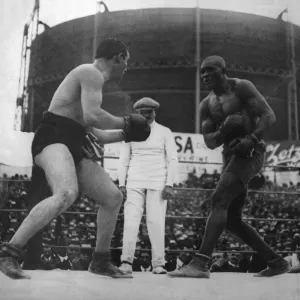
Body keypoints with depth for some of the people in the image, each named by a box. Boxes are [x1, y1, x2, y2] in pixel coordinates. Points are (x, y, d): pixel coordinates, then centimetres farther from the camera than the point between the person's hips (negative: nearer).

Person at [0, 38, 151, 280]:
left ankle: (101, 261, 18)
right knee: (67, 194, -36)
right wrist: (124, 123, -4)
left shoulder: (91, 79, 28)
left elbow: (94, 134, 31)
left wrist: (125, 134, 31)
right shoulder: (92, 73, -4)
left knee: (113, 197, 5)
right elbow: (92, 116, -20)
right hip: (53, 139, -10)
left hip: (71, 146, 10)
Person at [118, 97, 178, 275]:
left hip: (157, 182, -1)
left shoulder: (164, 132, 6)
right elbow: (124, 159, 10)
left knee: (156, 221, -7)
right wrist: (122, 184, 1)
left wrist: (170, 184, -9)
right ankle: (127, 262, -7)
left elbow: (173, 159, 1)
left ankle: (158, 264, -2)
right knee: (131, 220, -9)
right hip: (135, 182, 2)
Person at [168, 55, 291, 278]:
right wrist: (223, 132, -15)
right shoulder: (206, 105, 14)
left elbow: (269, 115, -10)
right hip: (231, 156, 8)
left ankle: (200, 263, -29)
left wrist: (252, 139, -27)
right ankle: (277, 262, 16)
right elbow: (209, 142, 7)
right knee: (232, 219, 5)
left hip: (250, 153, -8)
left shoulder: (242, 87, -2)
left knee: (219, 200, -24)